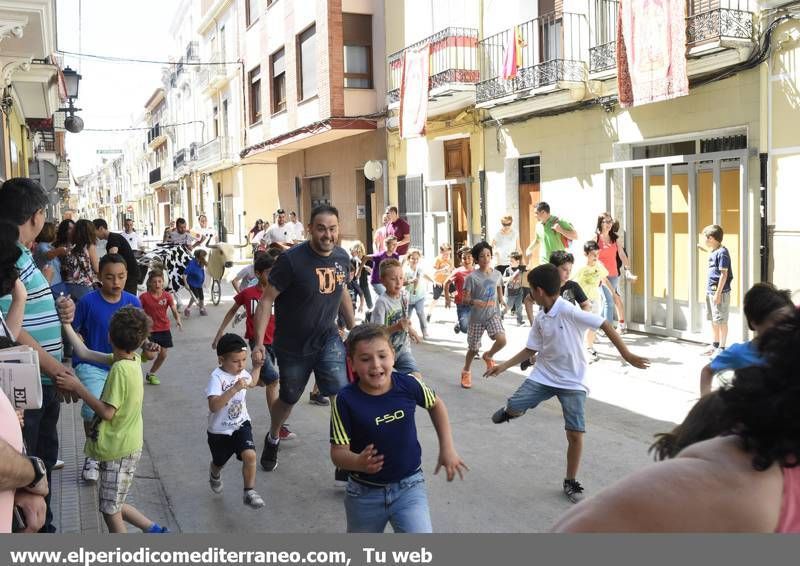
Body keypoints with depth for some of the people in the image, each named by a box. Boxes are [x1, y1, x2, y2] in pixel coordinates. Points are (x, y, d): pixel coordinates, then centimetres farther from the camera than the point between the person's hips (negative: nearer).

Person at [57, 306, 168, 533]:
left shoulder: (120, 369, -24)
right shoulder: (132, 359, 0)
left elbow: (107, 412, -22)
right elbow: (85, 353, 9)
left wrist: (77, 387, -19)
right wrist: (66, 325, 12)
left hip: (118, 450, -9)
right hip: (126, 445, 9)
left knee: (111, 511, 5)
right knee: (114, 507, 21)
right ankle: (155, 530, 25)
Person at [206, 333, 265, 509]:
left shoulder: (243, 374, -4)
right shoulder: (217, 377, -24)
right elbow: (213, 406, -38)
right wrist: (234, 389, -44)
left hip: (241, 425, 3)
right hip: (219, 430, -3)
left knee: (249, 455, -21)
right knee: (219, 462, 21)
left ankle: (249, 492, -7)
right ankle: (214, 475, 57)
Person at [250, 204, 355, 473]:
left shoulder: (341, 257, -4)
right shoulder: (292, 259, -21)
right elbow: (267, 299, -18)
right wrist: (259, 342, -24)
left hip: (328, 340, 3)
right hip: (292, 346, -3)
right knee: (288, 398, 18)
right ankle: (272, 439, 49)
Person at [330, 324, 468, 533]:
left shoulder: (408, 385, -14)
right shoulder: (346, 400, -19)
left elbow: (435, 404, 8)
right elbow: (338, 452, -18)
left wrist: (447, 448, 5)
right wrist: (359, 462, -39)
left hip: (408, 486, 0)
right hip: (365, 492, 0)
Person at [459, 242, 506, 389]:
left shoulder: (496, 274, 1)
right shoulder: (472, 277, -13)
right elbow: (464, 299, -14)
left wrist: (501, 300, 7)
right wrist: (473, 301, -34)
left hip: (493, 314, 3)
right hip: (476, 318, -2)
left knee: (501, 340, -23)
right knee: (473, 348, 8)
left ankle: (488, 356, 11)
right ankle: (466, 372, 37)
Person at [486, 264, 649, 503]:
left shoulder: (569, 310, -22)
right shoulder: (540, 318, -1)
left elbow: (604, 325, -22)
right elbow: (531, 349, 8)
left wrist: (626, 354, -25)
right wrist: (503, 366, 3)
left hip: (572, 382, -5)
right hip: (543, 376, 5)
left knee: (575, 434, -3)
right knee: (514, 409, -10)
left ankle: (571, 483, 16)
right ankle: (508, 410, 29)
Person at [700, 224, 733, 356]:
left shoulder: (722, 252, -16)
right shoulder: (713, 252, 10)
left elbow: (724, 274, -19)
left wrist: (718, 293, -20)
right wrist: (702, 248, 36)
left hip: (720, 291, -10)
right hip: (711, 291, 10)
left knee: (721, 321, -1)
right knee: (713, 320, 17)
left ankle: (721, 348, 6)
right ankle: (714, 346, 28)